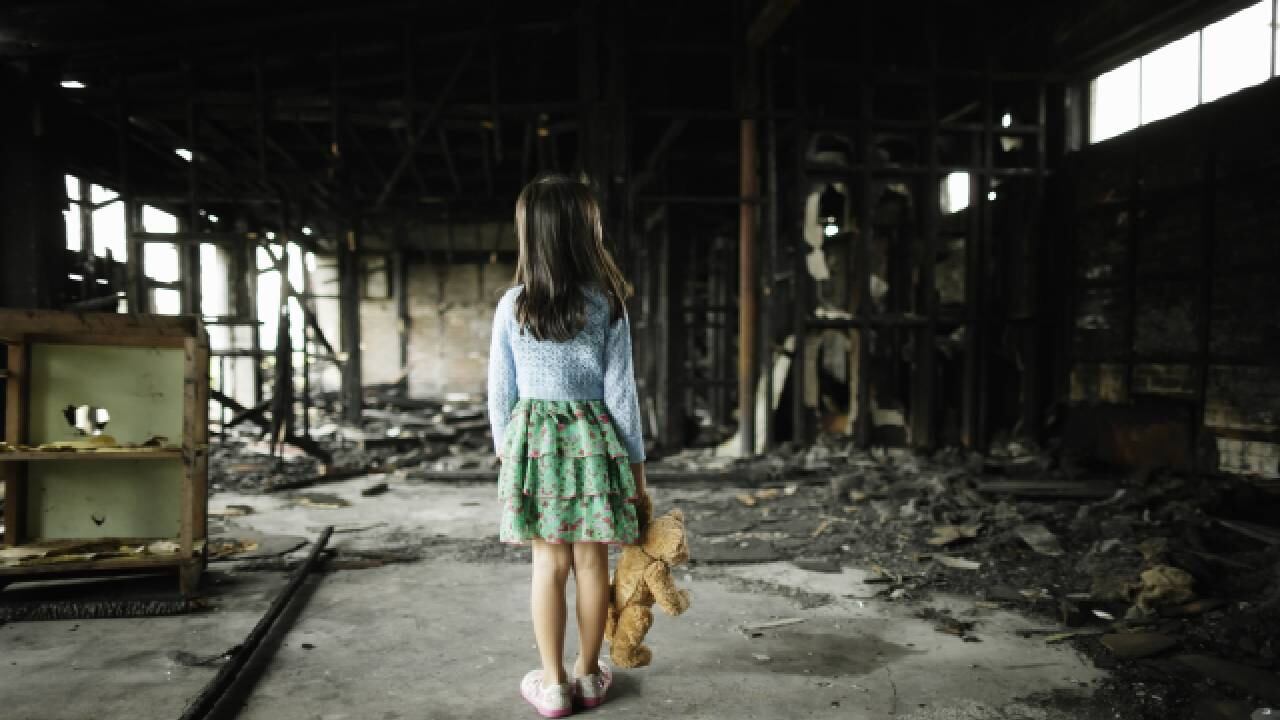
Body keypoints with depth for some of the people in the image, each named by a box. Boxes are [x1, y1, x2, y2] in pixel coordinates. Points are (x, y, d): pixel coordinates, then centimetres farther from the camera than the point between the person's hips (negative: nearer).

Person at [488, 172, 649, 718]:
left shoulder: (512, 306, -2)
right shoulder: (606, 304, -5)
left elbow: (500, 391, 2)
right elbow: (620, 393, -4)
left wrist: (505, 452, 16)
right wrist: (636, 469, 3)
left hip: (534, 439, 1)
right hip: (593, 439, -1)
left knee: (549, 562, 7)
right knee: (592, 560, 9)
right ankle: (588, 674, 24)